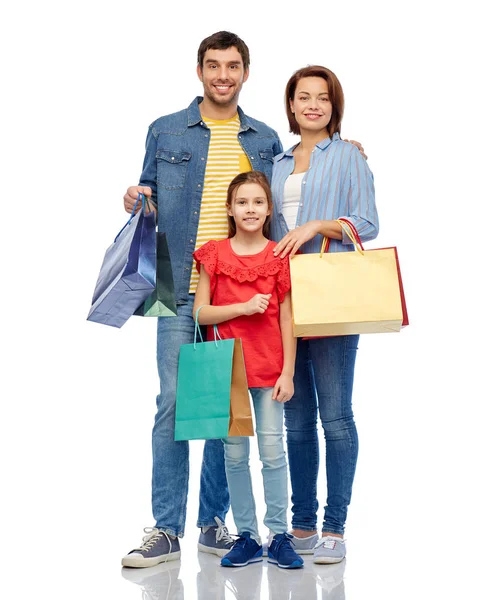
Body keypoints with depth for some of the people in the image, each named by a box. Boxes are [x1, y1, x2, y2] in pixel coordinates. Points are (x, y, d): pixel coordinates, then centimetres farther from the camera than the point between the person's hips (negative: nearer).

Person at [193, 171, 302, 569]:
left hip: (269, 367, -1)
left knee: (273, 451, 2)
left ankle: (279, 536, 11)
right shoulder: (214, 255, 3)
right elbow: (200, 312, -2)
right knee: (235, 453, 6)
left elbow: (287, 319, 0)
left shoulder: (279, 257, 1)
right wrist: (244, 306, -15)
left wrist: (288, 372, -4)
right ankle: (247, 537, 15)